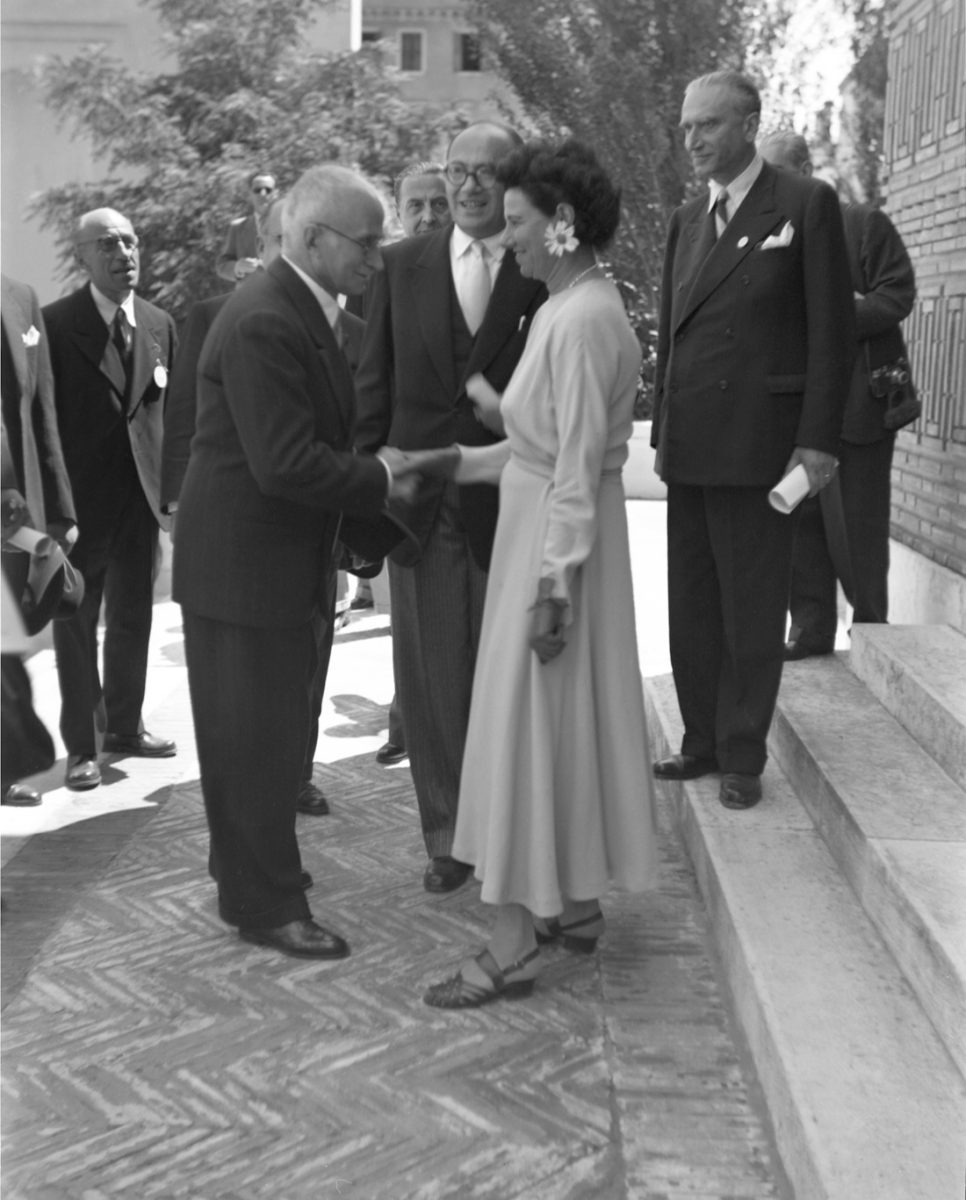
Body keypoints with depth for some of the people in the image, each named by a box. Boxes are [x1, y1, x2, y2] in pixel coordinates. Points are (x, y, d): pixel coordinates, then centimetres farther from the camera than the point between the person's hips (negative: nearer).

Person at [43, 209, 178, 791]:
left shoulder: (160, 324, 6)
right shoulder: (55, 322, -9)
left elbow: (169, 412, 8)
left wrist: (172, 490, 2)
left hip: (141, 497, 5)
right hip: (79, 498, -4)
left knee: (134, 619, 15)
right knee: (76, 625, 7)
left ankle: (125, 724, 32)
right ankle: (81, 744, 19)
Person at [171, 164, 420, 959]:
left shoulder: (310, 312, 8)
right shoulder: (263, 323, -23)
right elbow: (285, 464, -28)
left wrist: (373, 471, -2)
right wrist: (380, 479, -16)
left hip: (283, 557, 10)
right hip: (241, 563, -10)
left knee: (276, 729, 21)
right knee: (253, 736, 2)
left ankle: (250, 870, 38)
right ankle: (266, 905, 16)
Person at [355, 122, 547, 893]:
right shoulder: (403, 266, 7)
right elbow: (373, 385, 8)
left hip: (512, 505, -3)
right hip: (420, 504, 3)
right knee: (430, 677, 9)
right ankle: (446, 834, 23)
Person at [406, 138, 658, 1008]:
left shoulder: (581, 320, -19)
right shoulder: (580, 306, 10)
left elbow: (577, 468, -22)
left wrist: (555, 586, -21)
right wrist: (454, 463, 11)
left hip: (557, 543, -10)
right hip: (551, 534, 10)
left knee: (531, 725, -3)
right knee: (568, 720, 17)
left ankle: (515, 945, 6)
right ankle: (577, 903, 31)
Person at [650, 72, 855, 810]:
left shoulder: (806, 206, -3)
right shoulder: (688, 221, 15)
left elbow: (832, 330, -7)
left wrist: (819, 440, -12)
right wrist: (664, 432, 13)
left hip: (758, 445, -6)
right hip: (689, 449, 6)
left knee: (752, 614, 3)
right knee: (691, 610, 11)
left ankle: (743, 759, 14)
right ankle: (703, 742, 23)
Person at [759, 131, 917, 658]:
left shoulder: (865, 224, 0)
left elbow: (897, 294, -7)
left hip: (856, 401, -5)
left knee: (855, 526, 0)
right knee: (799, 519, 7)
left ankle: (871, 630, 16)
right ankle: (811, 629, 17)